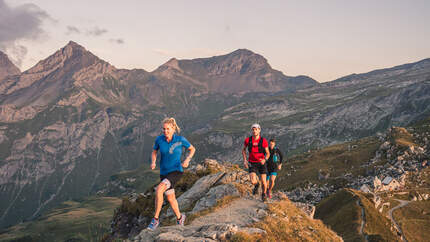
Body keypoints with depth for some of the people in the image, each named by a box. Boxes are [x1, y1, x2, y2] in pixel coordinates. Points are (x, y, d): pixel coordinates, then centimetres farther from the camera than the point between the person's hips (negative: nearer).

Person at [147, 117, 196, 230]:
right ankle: (179, 217, 46)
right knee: (170, 198, 17)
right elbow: (154, 152, 7)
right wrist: (153, 163, -13)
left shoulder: (180, 139, -16)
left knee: (158, 190, -27)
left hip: (176, 171, -5)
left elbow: (192, 149, 0)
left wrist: (187, 160, -18)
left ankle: (155, 219, -12)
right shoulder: (159, 139, -10)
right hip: (164, 172, 5)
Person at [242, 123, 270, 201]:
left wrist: (265, 160, -25)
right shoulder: (248, 140, -11)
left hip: (261, 163, 0)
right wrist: (245, 160, -4)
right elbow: (243, 150, 8)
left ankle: (264, 194, 30)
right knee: (253, 182, -17)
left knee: (263, 182, -3)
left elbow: (268, 153, -4)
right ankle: (256, 185, 22)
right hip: (252, 163, 0)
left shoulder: (263, 141, -14)